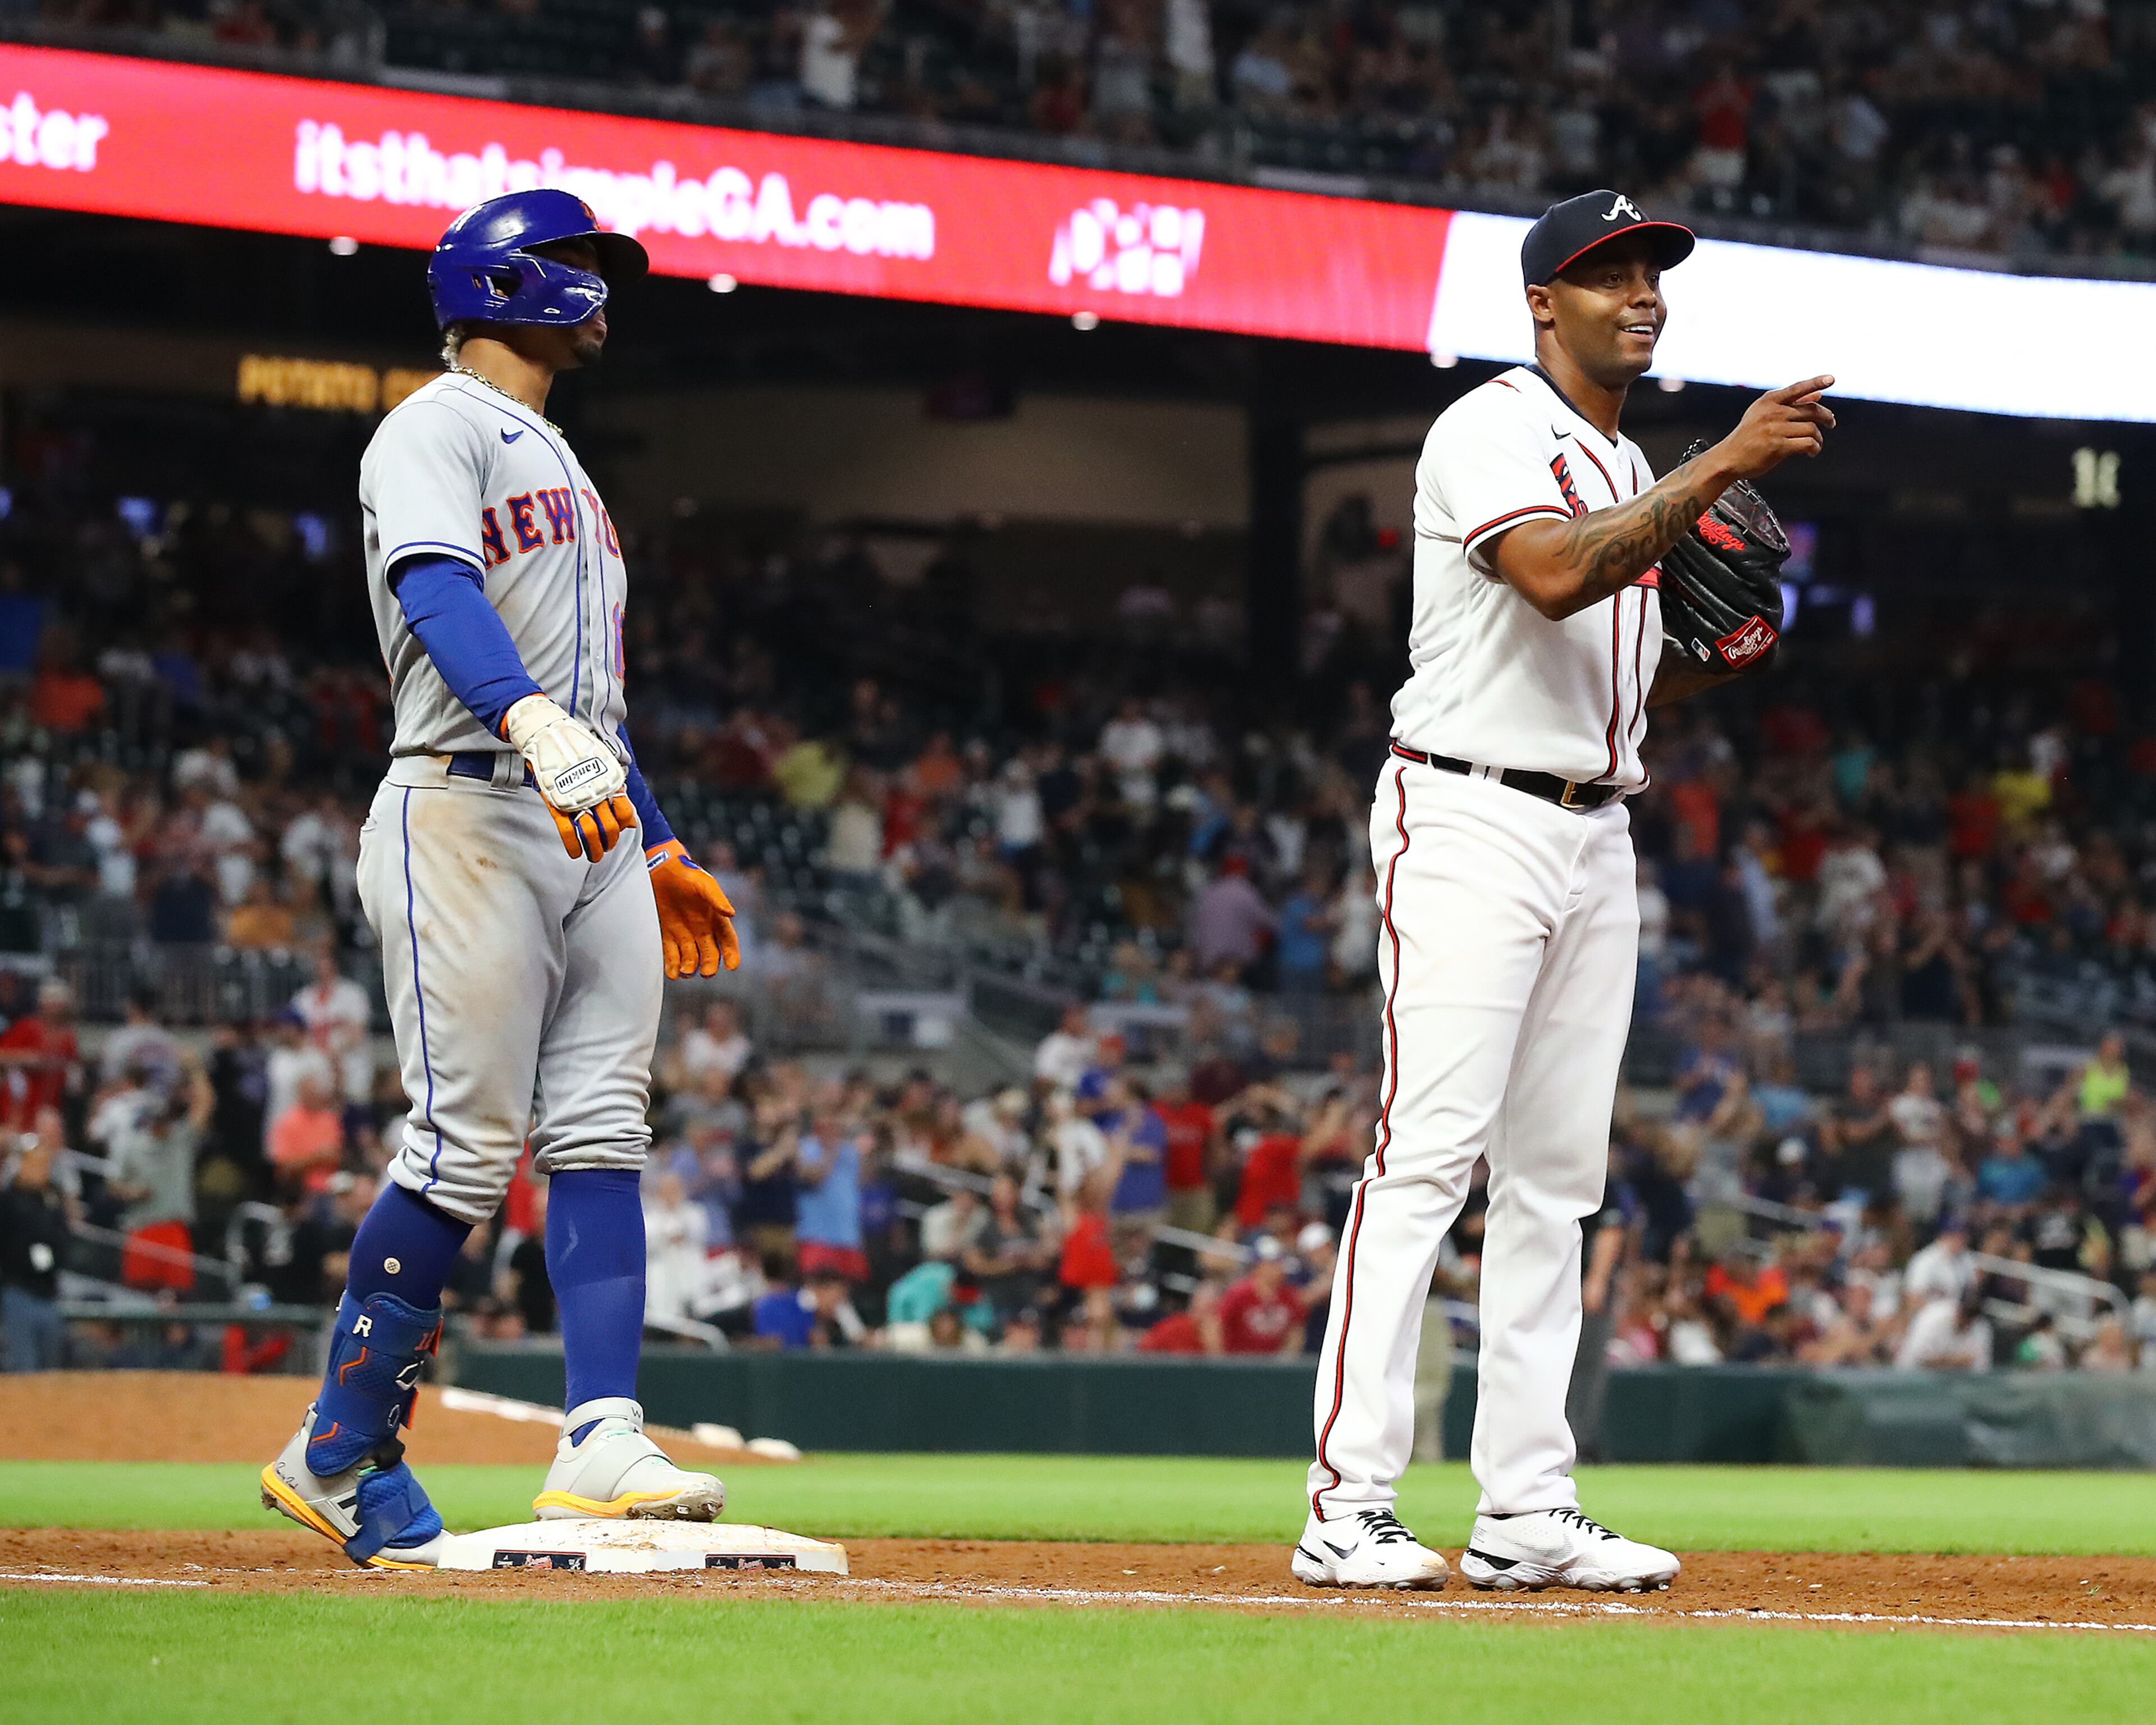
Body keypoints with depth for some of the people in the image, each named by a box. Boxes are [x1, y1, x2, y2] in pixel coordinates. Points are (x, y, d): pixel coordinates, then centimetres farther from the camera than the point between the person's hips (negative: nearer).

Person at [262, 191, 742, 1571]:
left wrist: (659, 846, 25)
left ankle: (603, 1439, -13)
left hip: (596, 828, 9)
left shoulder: (557, 462, 28)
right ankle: (340, 1455, -3)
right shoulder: (439, 427, -2)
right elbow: (436, 590, -23)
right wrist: (532, 719, -40)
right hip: (468, 811, -9)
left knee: (602, 1130, -4)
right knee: (471, 1144, -12)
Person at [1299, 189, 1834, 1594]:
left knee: (1558, 1175, 6)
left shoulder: (1633, 475, 20)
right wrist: (1727, 466, -27)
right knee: (1429, 1155, -14)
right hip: (1473, 823, -9)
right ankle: (1349, 1510, -17)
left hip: (1596, 836, 9)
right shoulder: (1492, 431, -7)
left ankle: (1529, 1514, 8)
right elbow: (1553, 578, -27)